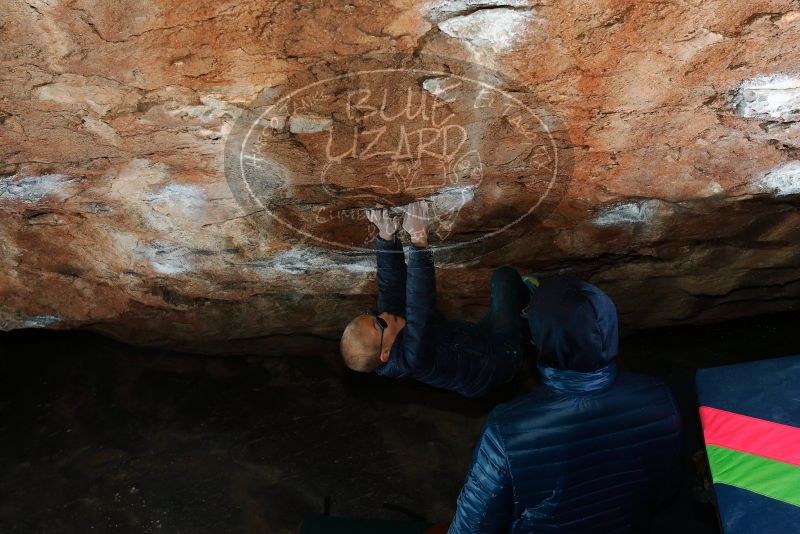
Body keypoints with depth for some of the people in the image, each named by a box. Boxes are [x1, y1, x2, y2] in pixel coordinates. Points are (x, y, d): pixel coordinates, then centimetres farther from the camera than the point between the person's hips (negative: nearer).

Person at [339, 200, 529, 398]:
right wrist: (419, 239, -58)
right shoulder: (413, 359, -42)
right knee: (505, 276, 1)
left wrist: (386, 236, -31)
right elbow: (420, 310, -53)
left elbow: (391, 285, -17)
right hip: (503, 356, -8)